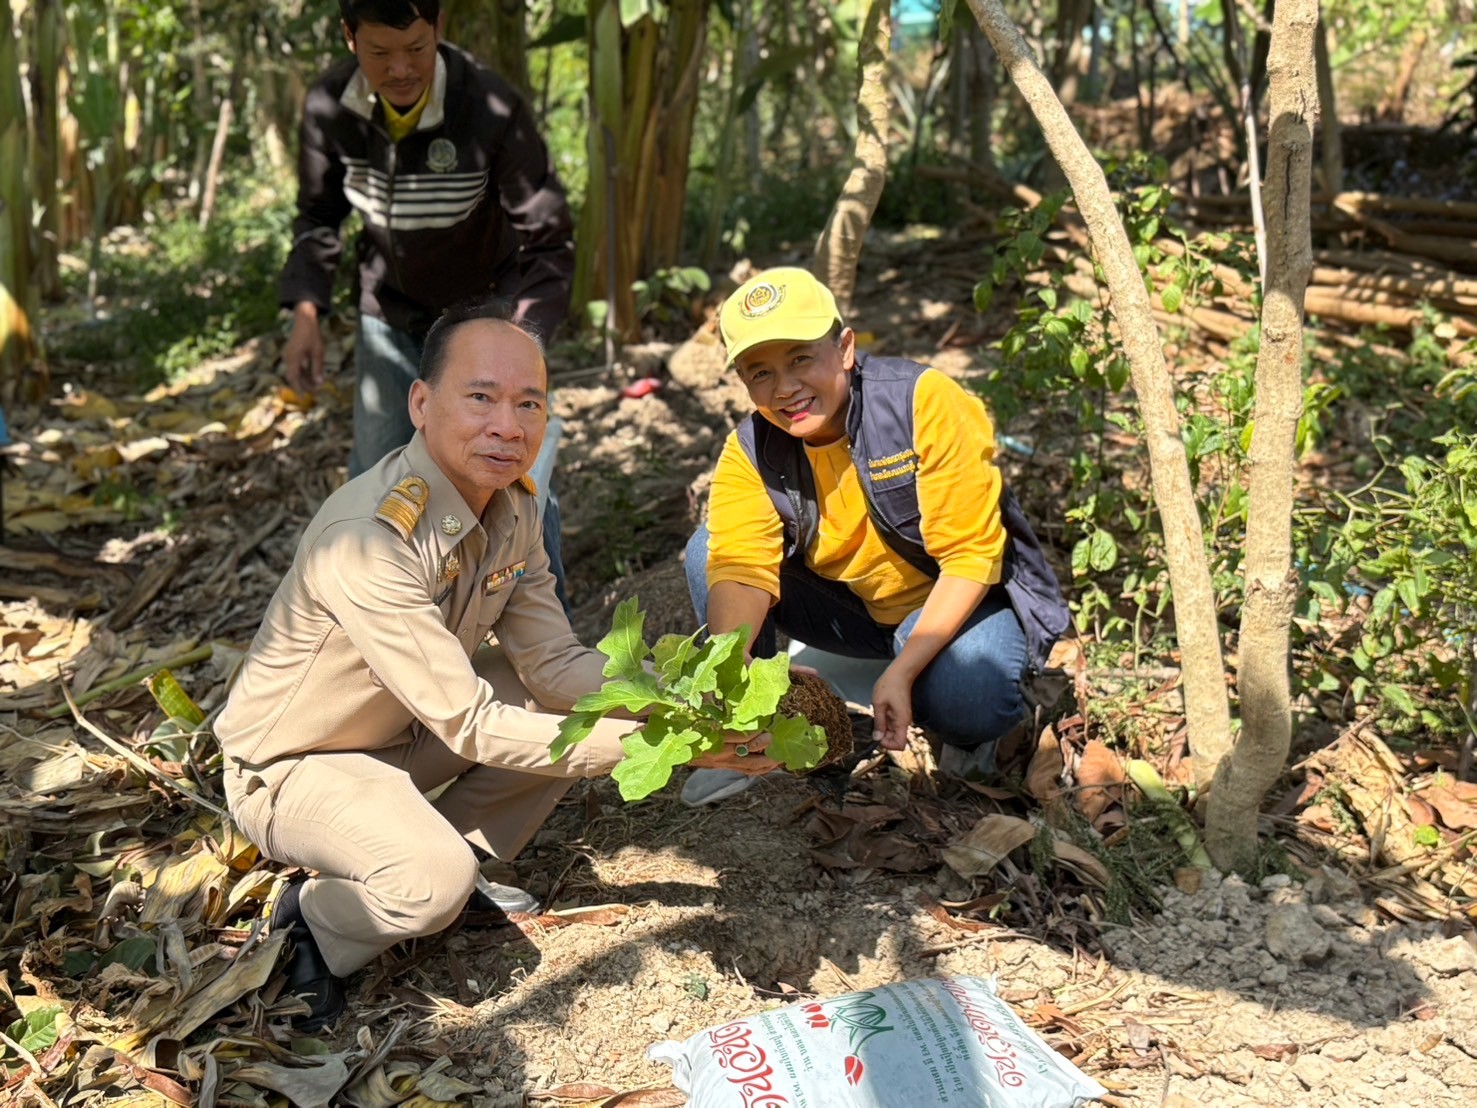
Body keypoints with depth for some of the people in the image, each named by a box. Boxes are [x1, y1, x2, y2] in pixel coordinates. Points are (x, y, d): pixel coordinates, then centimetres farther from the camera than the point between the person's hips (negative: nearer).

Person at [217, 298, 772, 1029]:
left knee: (585, 706, -5)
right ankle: (312, 921, 1)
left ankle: (456, 867, 9)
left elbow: (554, 662, -7)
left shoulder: (511, 504, -9)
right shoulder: (369, 538, -35)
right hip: (294, 767, -8)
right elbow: (472, 727, -33)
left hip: (403, 729, 8)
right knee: (433, 881, -33)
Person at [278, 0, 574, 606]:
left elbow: (548, 241, -23)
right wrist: (306, 312, -10)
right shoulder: (328, 107, -16)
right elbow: (318, 216, 2)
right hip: (390, 313, 4)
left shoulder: (493, 111, -28)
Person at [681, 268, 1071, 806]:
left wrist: (901, 672, -34)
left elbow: (971, 558, -26)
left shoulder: (925, 402, -25)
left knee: (960, 699, -38)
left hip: (969, 600, -4)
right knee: (707, 550, -14)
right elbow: (741, 570, -24)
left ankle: (973, 726, 1)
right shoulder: (749, 453, -11)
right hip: (855, 611, 5)